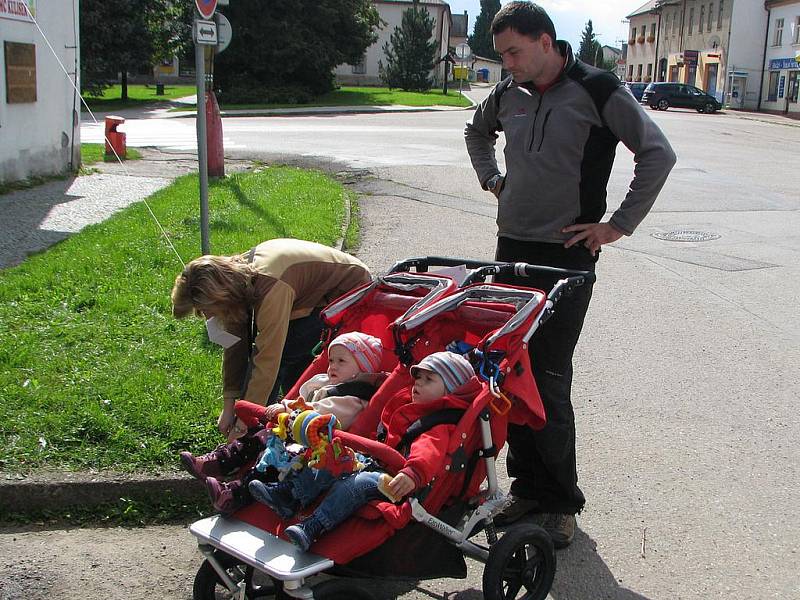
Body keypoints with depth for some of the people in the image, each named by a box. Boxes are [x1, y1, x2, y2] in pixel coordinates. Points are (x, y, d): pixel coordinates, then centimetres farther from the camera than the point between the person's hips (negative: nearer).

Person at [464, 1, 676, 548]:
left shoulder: (598, 91, -8)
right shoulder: (508, 94, 9)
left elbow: (659, 154, -10)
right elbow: (477, 131, 31)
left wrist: (619, 225, -11)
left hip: (567, 256, -6)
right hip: (512, 248, 6)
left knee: (549, 380, -6)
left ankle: (561, 502, 9)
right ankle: (528, 486, 21)